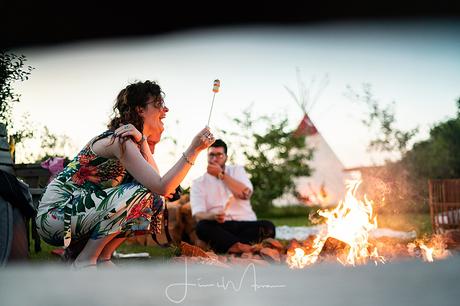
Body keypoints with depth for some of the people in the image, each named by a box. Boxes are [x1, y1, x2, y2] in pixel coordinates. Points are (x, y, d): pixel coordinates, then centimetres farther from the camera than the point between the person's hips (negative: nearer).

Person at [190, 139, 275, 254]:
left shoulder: (237, 170, 13)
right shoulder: (198, 183, 8)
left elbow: (245, 194, -8)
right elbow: (198, 215, -6)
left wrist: (221, 174, -6)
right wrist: (214, 216, -29)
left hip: (245, 224, 1)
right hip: (219, 227, -1)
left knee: (268, 227, -29)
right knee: (202, 226, -34)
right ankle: (242, 246, -42)